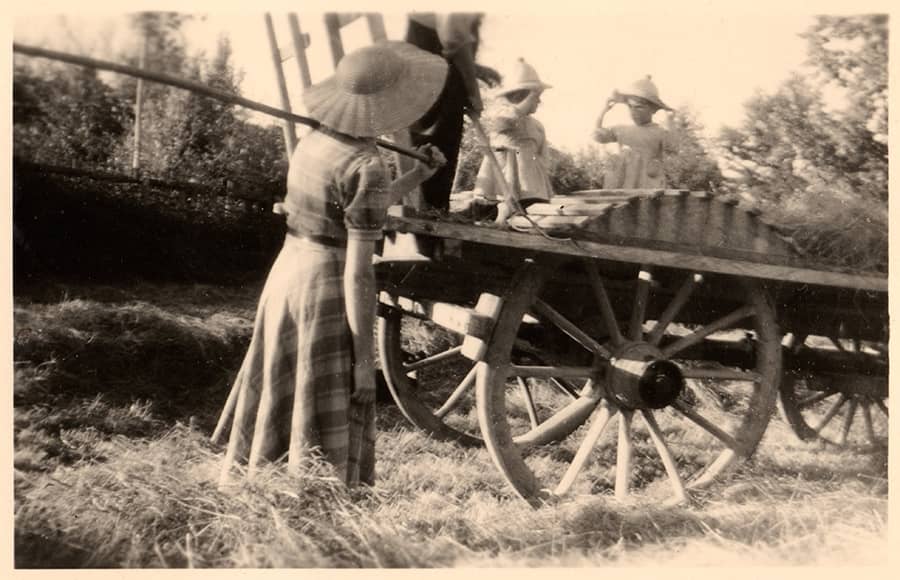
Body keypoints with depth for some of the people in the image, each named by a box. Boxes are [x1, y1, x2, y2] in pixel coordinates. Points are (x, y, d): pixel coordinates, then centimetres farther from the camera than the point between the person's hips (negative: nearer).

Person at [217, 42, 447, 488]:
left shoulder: (313, 142, 7)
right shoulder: (365, 167, -18)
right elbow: (358, 272, -19)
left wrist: (417, 176, 26)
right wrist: (364, 357, -14)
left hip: (286, 273, 9)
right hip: (326, 291, -8)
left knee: (275, 402, 19)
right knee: (327, 422, 3)